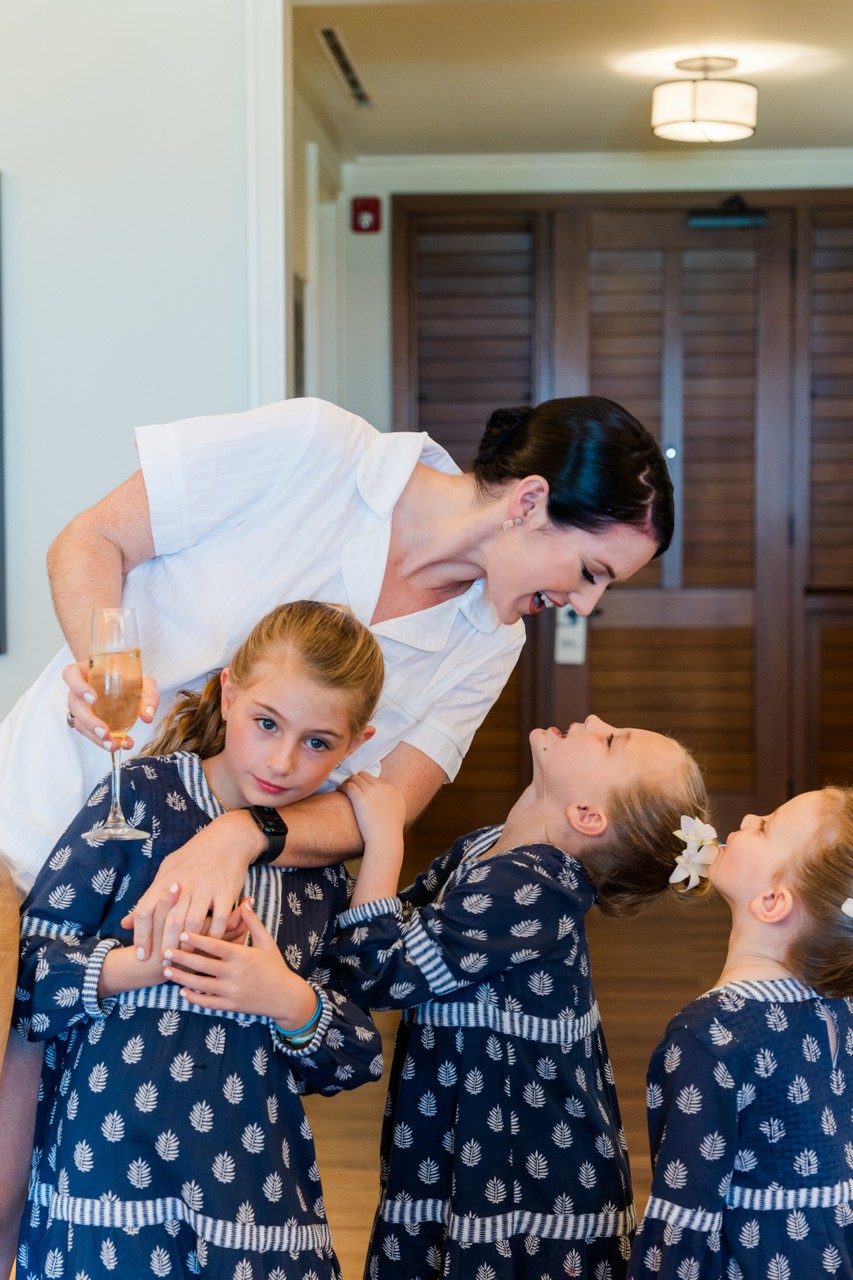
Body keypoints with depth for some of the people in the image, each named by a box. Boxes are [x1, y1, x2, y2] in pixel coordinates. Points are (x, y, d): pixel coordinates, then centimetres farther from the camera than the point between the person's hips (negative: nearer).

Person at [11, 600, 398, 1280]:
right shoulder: (143, 797, -1)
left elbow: (359, 1059, 9)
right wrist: (148, 963, -21)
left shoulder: (325, 861, 11)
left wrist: (293, 1002, -11)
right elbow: (25, 971, -6)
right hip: (112, 1166, -3)